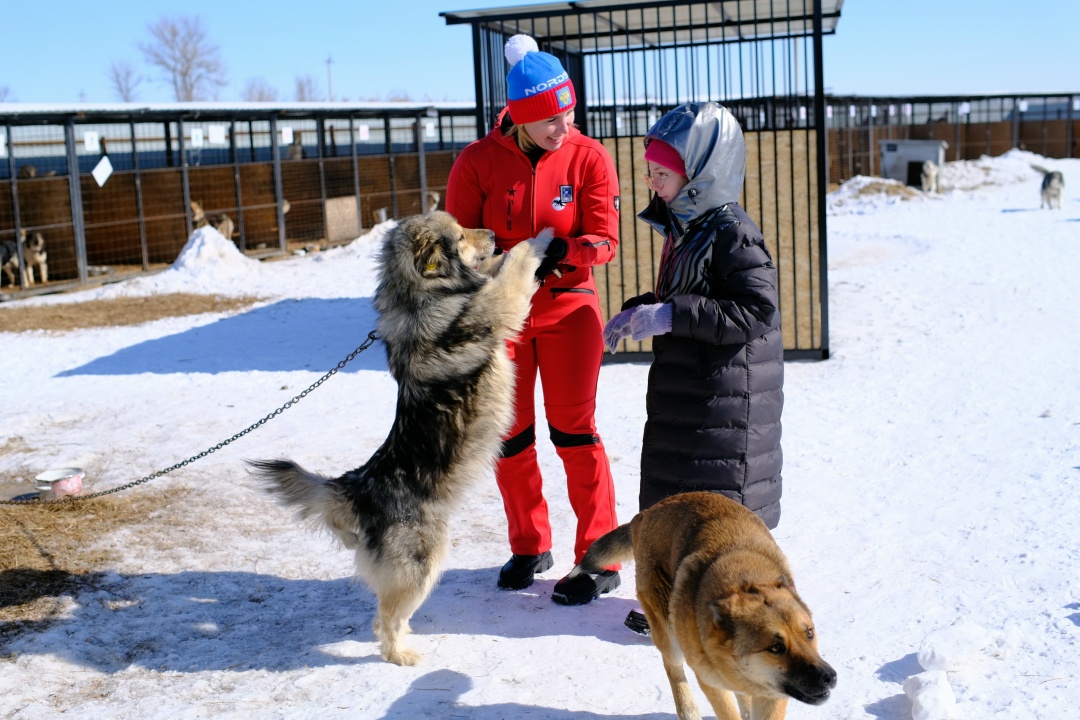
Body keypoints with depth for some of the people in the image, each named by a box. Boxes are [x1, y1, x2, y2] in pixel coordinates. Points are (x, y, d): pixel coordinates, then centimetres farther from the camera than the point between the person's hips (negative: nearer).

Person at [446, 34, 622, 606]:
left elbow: (604, 240, -11)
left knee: (572, 429, -4)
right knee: (510, 434, 9)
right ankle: (528, 547, 27)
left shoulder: (588, 157, -10)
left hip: (569, 307, -2)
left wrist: (559, 252, -29)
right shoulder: (478, 161, -10)